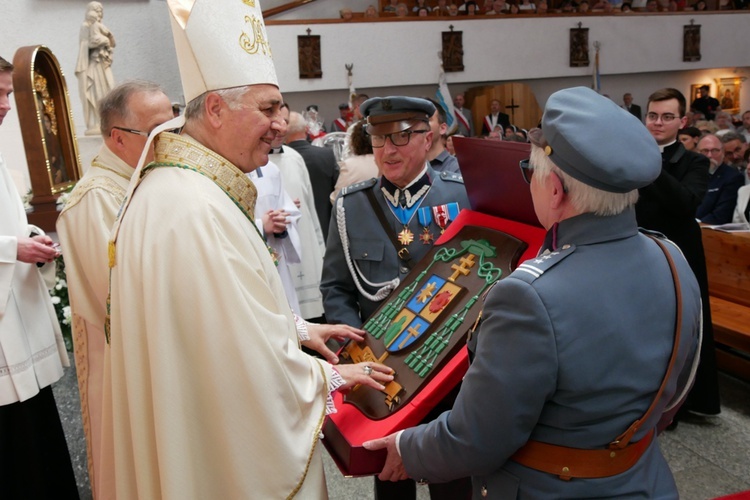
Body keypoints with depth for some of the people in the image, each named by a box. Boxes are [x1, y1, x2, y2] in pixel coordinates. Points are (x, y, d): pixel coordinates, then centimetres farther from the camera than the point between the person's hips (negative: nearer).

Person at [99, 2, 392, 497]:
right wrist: (331, 377, -11)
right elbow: (254, 361, -26)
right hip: (229, 450, -10)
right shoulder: (197, 211, -30)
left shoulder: (173, 186, 4)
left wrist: (296, 330, 11)